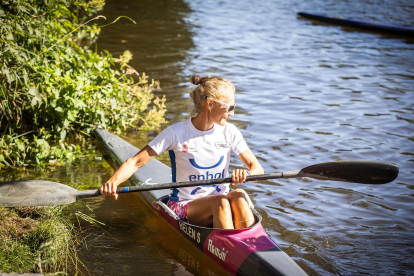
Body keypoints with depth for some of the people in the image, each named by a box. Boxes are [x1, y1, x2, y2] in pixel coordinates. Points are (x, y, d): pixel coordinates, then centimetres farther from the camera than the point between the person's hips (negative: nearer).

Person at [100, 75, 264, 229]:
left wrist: (246, 174, -26)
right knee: (221, 201, -33)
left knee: (239, 195, -31)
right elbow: (136, 161, -12)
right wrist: (113, 181, -31)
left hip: (220, 201, 3)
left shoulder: (229, 132, 1)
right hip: (184, 206, -3)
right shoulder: (177, 133, -9)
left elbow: (257, 169, -1)